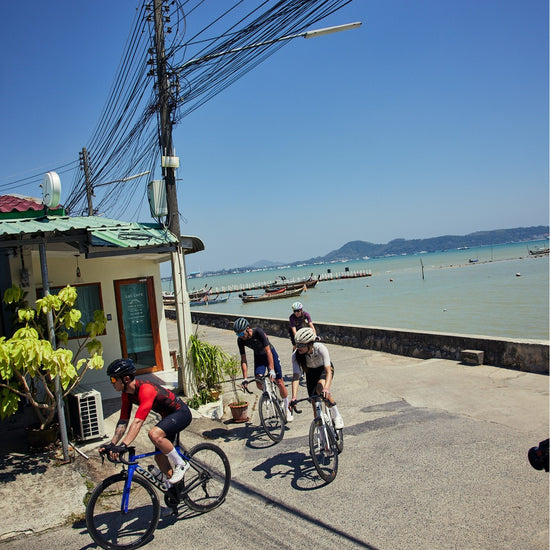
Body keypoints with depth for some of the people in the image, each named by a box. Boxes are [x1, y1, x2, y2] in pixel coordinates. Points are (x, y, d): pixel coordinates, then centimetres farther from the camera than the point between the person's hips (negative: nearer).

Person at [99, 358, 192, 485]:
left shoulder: (146, 389, -32)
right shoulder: (126, 394, -4)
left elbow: (138, 421, -40)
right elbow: (123, 421, 0)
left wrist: (122, 446, -45)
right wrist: (112, 445, -9)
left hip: (181, 413, -9)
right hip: (167, 416, 9)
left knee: (154, 434, -32)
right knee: (160, 457, 6)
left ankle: (181, 464, -12)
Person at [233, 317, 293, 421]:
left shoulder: (258, 332, -32)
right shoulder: (240, 340, -19)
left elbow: (268, 351, -32)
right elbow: (243, 360, -15)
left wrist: (272, 370, -37)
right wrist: (245, 379, -22)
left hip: (270, 354, -4)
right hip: (258, 357, 4)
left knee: (280, 383, -6)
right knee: (259, 384, -16)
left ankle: (287, 409, 10)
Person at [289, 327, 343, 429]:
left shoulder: (321, 348, -36)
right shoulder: (296, 355, -28)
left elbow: (328, 371, -42)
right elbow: (296, 376, -32)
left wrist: (326, 388, -59)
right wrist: (294, 397, -44)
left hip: (324, 369, -3)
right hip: (311, 373, 3)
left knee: (320, 387, -33)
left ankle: (337, 417, -13)